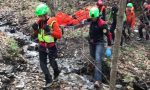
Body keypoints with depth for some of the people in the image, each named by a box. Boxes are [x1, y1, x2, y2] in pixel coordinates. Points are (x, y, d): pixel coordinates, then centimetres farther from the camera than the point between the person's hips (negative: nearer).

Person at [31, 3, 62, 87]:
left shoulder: (53, 22, -20)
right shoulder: (39, 22, -4)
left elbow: (59, 35, -22)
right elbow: (35, 35, 8)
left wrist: (50, 31, -33)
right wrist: (35, 29, -13)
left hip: (51, 47, -4)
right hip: (42, 47, 5)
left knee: (52, 62, 15)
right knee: (42, 64, 7)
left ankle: (56, 72, 47)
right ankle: (48, 80, 23)